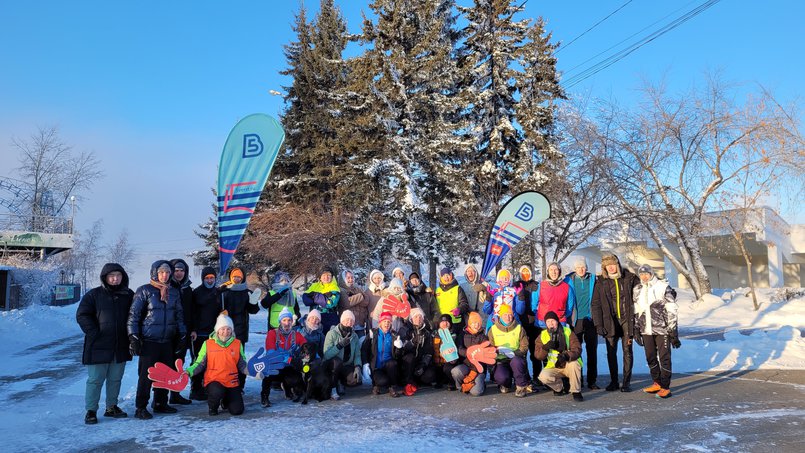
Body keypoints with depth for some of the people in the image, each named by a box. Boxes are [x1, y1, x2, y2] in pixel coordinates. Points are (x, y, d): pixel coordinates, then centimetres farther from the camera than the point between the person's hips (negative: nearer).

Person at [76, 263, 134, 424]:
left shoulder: (129, 295, 8)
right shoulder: (94, 295, -4)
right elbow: (82, 316, -5)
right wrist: (94, 333, -12)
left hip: (121, 346, 4)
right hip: (98, 346, -4)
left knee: (115, 379, 13)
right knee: (95, 379, 2)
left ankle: (111, 407, 25)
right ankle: (91, 411, 12)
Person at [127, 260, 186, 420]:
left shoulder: (174, 292, 11)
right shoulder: (144, 291, -4)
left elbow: (179, 315, 17)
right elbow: (133, 315, -5)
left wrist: (182, 335, 13)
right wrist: (133, 337, -10)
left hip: (168, 341, 5)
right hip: (148, 341, -5)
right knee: (146, 375, -3)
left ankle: (161, 404, 23)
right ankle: (141, 408, 7)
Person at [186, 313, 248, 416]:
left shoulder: (237, 344, 3)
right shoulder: (208, 344, -1)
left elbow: (242, 365, 7)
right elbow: (200, 364, 2)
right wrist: (189, 371, -14)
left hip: (232, 382, 2)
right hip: (213, 380, -2)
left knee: (237, 410, -7)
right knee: (217, 392, -37)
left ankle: (225, 401, 30)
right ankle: (213, 406, 2)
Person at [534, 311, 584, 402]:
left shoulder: (568, 332, -6)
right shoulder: (542, 335, 0)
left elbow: (577, 349, -15)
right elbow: (538, 355, -5)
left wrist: (567, 356, -35)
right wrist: (545, 347, -26)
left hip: (569, 365, -2)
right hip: (554, 367, 2)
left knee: (574, 364, -36)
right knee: (543, 376, -27)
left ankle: (576, 392, -17)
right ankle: (560, 388, 5)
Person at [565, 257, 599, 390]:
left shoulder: (593, 279, 6)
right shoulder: (569, 280, 4)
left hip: (590, 319, 1)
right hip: (575, 320, -1)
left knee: (592, 351, 4)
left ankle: (592, 380, 10)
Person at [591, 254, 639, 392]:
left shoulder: (629, 278, 0)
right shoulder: (601, 282, 1)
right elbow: (595, 304, 1)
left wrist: (636, 319, -3)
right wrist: (598, 324, -5)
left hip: (626, 320, -1)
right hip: (610, 321, 1)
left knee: (627, 351, 3)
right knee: (611, 352, 6)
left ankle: (626, 382, 12)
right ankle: (614, 381, 17)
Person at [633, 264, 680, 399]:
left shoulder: (663, 287, -7)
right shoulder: (637, 290, 9)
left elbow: (672, 312, -7)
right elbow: (636, 312, 16)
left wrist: (673, 332, -9)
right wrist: (636, 330, 11)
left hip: (662, 329, -5)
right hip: (646, 330, 5)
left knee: (664, 357, -1)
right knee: (650, 357, 12)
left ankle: (665, 387, 8)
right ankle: (657, 383, 26)